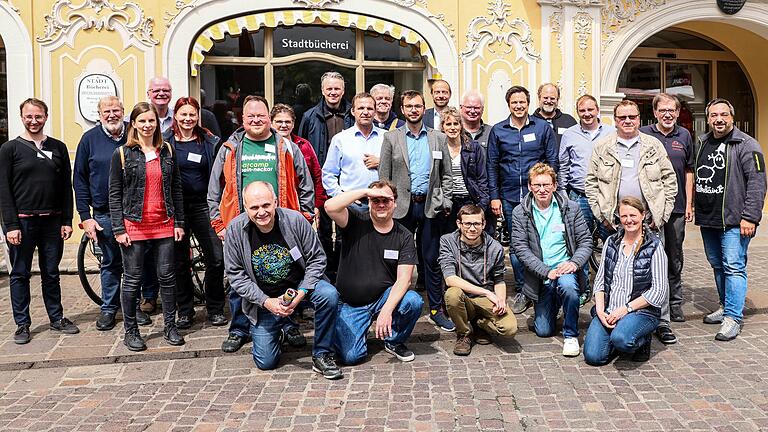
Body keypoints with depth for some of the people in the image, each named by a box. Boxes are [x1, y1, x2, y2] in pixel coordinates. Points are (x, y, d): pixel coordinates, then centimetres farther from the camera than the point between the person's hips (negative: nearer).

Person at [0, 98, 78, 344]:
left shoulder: (58, 148, 9)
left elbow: (66, 187, 9)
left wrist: (67, 220, 2)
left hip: (52, 221, 2)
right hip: (22, 222, -2)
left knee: (51, 273, 11)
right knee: (20, 275, 6)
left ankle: (57, 318, 22)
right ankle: (22, 324, 15)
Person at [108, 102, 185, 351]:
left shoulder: (167, 151, 9)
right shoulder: (122, 153, 0)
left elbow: (176, 188, 11)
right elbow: (114, 194, -2)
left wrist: (179, 222, 6)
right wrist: (118, 229, -8)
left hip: (164, 224, 3)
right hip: (134, 225, -3)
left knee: (167, 277, 6)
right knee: (132, 280, 3)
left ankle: (170, 326, 18)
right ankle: (131, 331, 15)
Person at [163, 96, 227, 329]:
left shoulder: (209, 141, 7)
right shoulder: (165, 142, 3)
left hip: (203, 205, 1)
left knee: (216, 258, -6)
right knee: (180, 262, 6)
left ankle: (215, 309, 11)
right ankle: (185, 311, 19)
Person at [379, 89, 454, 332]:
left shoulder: (439, 138, 9)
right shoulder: (391, 138, 4)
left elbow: (447, 175, 10)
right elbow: (384, 176, 3)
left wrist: (446, 203, 2)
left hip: (431, 206, 1)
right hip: (402, 207, -1)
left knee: (432, 259, 6)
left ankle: (436, 309, 14)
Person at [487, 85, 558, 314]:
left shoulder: (543, 128, 4)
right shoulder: (498, 131, 7)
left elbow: (552, 162, 4)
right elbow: (492, 166, 7)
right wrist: (494, 196, 2)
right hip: (509, 198, 2)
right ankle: (521, 291, 15)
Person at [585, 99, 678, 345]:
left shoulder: (654, 146, 8)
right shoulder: (602, 148, 6)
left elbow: (670, 181, 8)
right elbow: (591, 183, 6)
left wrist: (662, 214, 0)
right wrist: (602, 215, -2)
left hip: (650, 221, 0)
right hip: (615, 222, 0)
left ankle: (661, 322, 11)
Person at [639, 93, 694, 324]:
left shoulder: (684, 136, 8)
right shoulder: (643, 134, 0)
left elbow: (688, 171, 13)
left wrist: (689, 204, 8)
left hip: (676, 207, 3)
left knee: (675, 258, 10)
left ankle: (675, 303, 21)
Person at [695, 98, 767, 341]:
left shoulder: (746, 145, -8)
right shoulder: (702, 143, 13)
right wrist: (694, 208, 15)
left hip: (734, 220, -7)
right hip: (707, 220, 7)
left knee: (733, 267, -8)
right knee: (718, 265, 16)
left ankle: (733, 318, -5)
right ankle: (726, 306, 31)